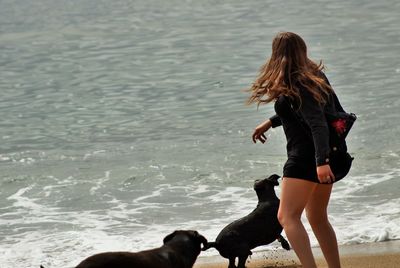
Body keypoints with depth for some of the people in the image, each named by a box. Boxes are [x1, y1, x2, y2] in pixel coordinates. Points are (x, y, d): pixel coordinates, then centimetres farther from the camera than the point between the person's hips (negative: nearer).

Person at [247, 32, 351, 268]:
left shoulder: (296, 86, -16)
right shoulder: (314, 76, 12)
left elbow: (317, 123, -27)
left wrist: (322, 161, -36)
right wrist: (271, 122, 35)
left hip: (307, 156, -10)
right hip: (329, 155, 10)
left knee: (288, 217, -15)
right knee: (318, 218, 22)